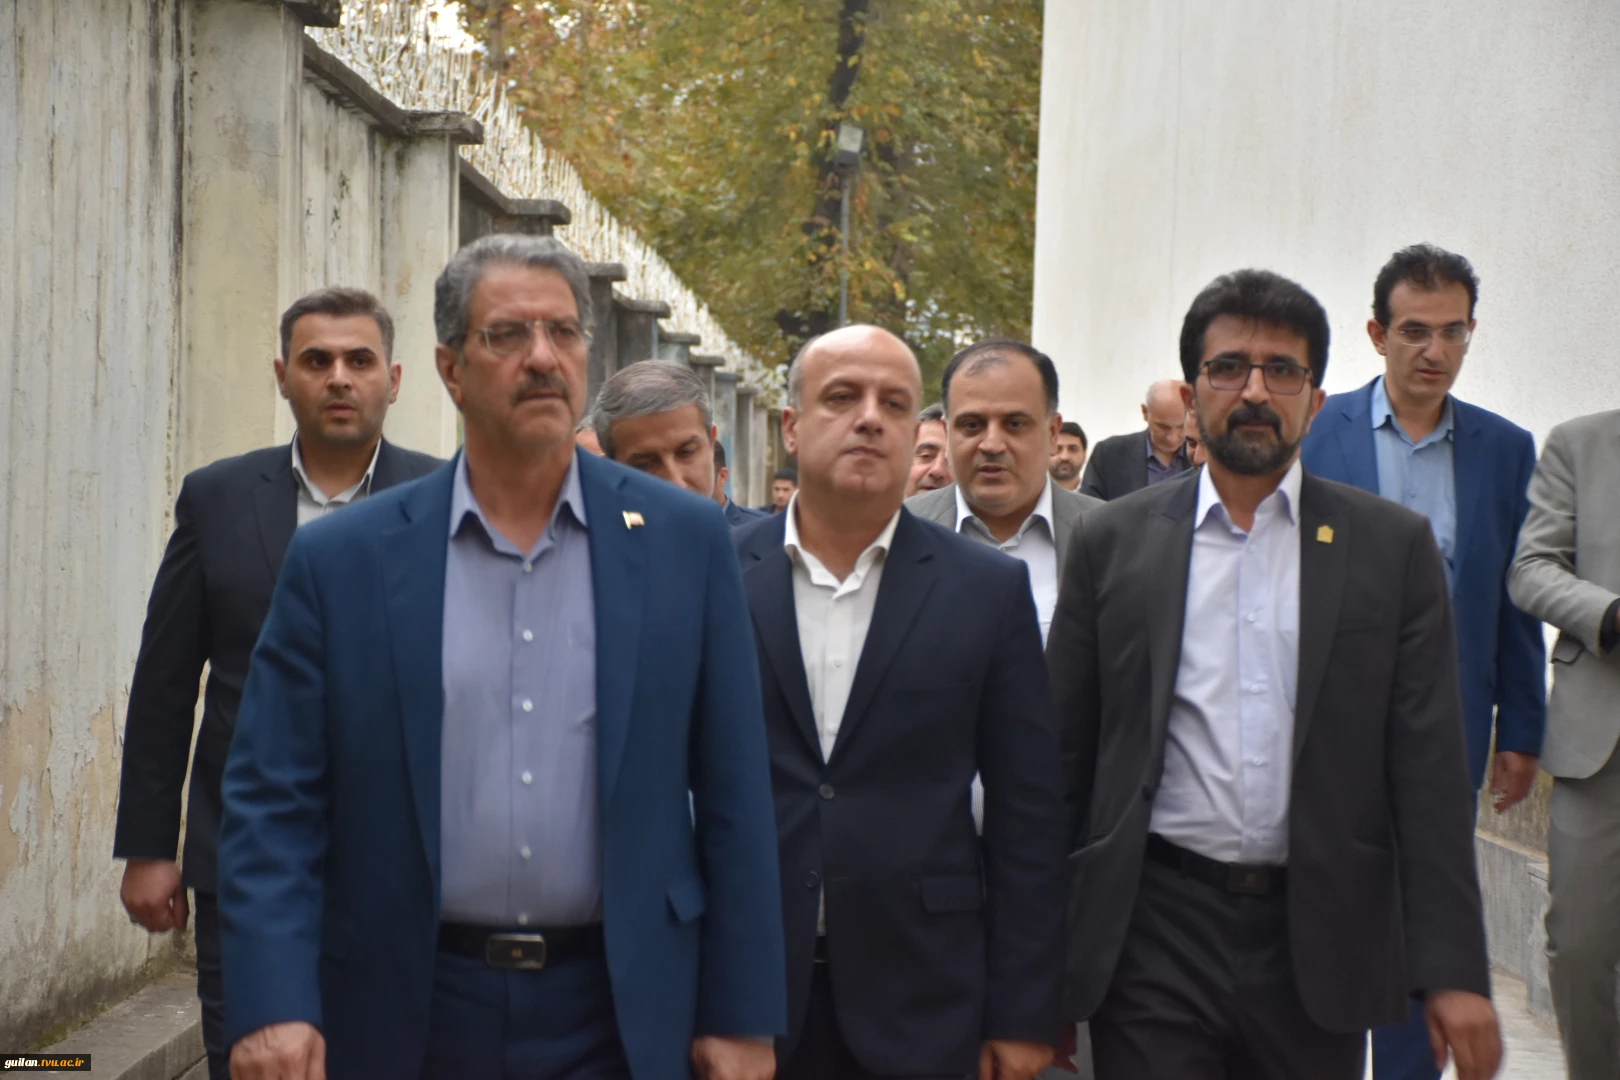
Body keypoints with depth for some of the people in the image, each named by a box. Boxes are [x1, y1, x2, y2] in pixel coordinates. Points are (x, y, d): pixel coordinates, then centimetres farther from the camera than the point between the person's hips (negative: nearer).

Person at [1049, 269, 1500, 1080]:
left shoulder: (1393, 547, 4)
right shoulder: (1113, 541, 6)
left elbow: (1429, 769, 1)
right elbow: (1065, 755, 6)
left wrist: (1453, 972, -6)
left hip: (1319, 946, 1)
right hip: (1155, 931, 0)